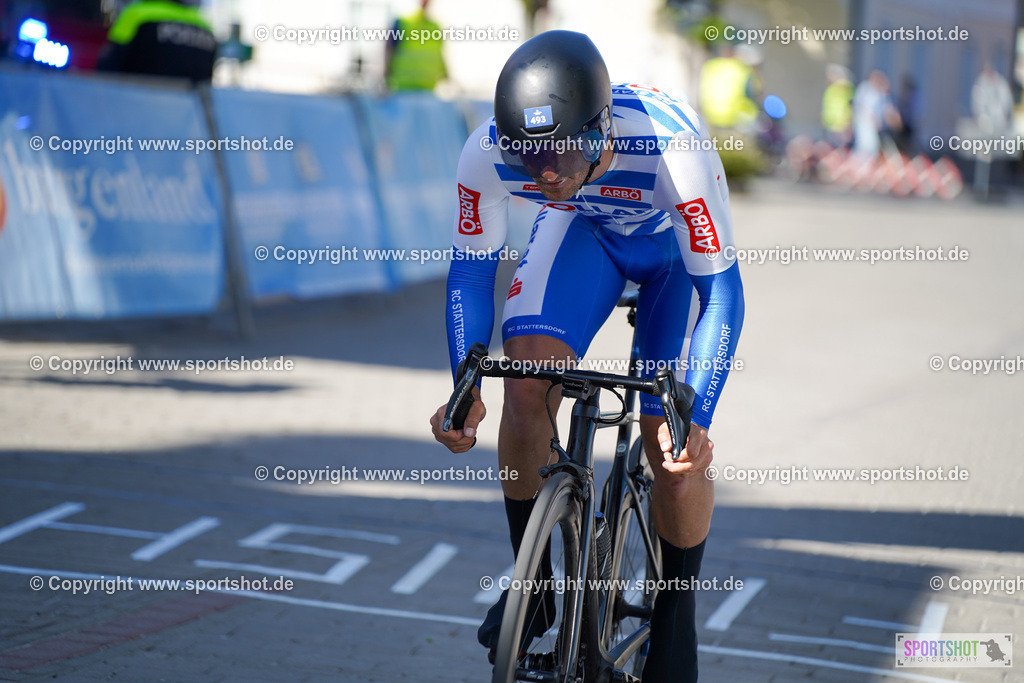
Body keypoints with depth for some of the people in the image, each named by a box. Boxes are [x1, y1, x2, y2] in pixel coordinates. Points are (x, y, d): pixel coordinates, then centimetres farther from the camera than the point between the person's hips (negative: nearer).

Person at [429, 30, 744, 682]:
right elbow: (471, 270, -17)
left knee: (674, 444, -12)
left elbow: (722, 291, -35)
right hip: (586, 228, 3)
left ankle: (676, 615, 12)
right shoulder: (487, 153, -33)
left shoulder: (672, 145, -43)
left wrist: (694, 420, -45)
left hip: (677, 243, -2)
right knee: (527, 380, -21)